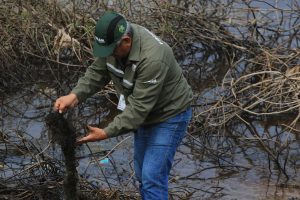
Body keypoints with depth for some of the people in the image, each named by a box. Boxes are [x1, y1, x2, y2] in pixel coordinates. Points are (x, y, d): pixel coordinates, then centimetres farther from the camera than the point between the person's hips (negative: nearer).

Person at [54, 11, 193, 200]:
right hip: (146, 114, 8)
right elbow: (97, 72, -4)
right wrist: (75, 96, -19)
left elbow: (138, 107, -34)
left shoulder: (152, 59, -38)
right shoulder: (113, 39, -14)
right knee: (142, 175, 16)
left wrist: (106, 133, -34)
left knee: (152, 177, -14)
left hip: (169, 115, -8)